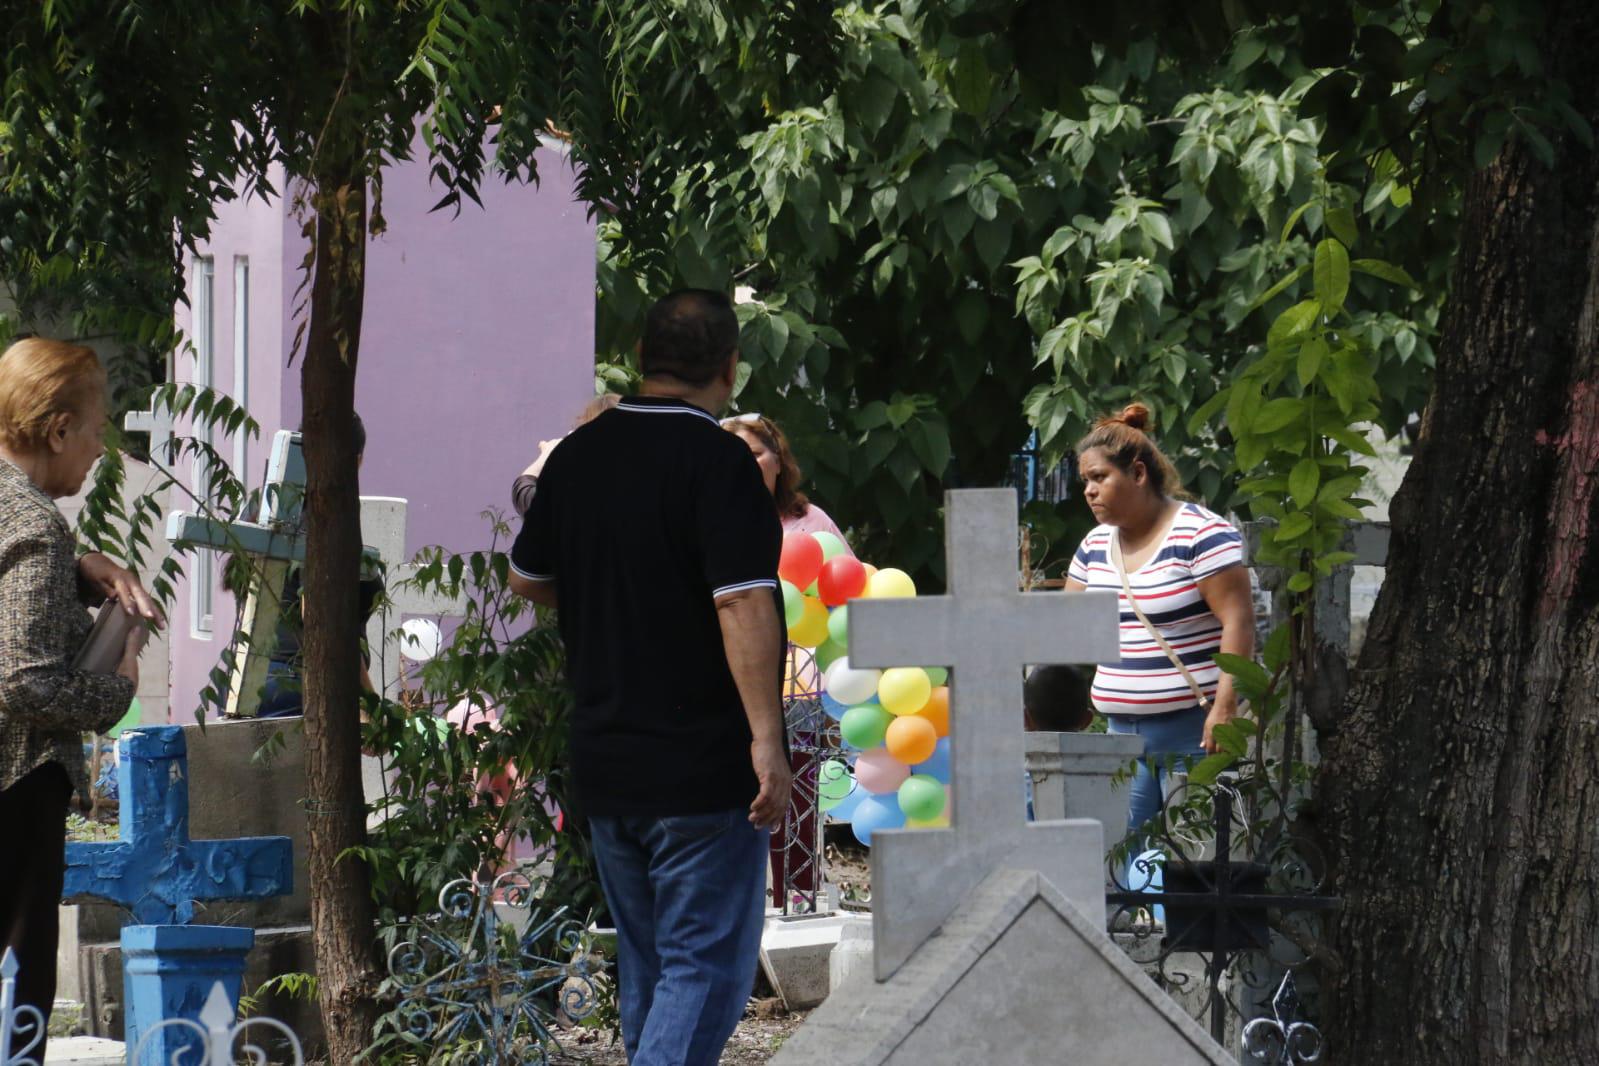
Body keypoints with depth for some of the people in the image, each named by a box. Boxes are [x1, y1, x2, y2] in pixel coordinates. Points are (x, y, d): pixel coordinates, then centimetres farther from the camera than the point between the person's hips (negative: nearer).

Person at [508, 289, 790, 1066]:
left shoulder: (577, 455, 7)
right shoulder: (716, 461, -14)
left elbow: (526, 578, 19)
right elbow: (743, 605, -22)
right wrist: (766, 738, -22)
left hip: (602, 764, 7)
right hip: (704, 768, -7)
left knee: (646, 964, 17)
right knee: (706, 967, -5)